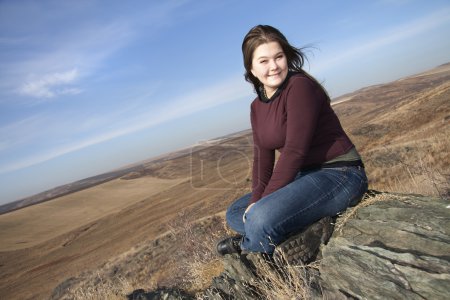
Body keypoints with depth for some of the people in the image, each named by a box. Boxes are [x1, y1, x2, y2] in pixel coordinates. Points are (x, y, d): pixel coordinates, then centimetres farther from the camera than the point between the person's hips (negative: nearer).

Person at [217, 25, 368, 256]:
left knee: (261, 219, -29)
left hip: (338, 174, -8)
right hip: (302, 176, 9)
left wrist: (263, 203, -20)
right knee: (235, 214, 12)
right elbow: (262, 158, 4)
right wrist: (257, 200, -10)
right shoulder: (257, 107, 7)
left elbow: (295, 151, -23)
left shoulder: (300, 86, -17)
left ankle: (248, 247, 3)